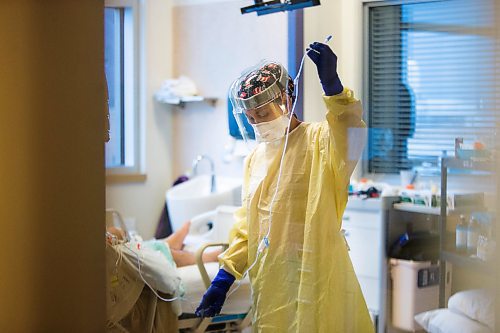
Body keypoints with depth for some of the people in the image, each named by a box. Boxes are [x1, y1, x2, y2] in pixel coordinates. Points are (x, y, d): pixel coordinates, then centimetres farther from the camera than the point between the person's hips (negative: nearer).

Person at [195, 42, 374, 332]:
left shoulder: (318, 140, -7)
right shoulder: (256, 158, 14)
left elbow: (352, 136, -30)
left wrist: (332, 84, -44)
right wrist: (223, 279, 12)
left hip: (314, 279, -6)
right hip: (269, 284, 6)